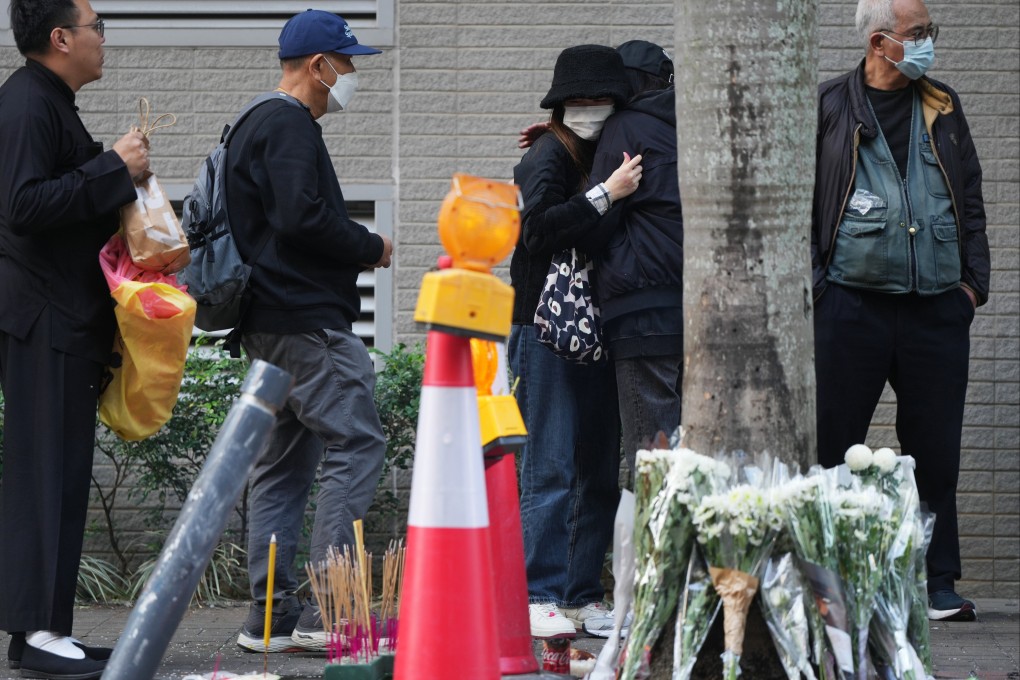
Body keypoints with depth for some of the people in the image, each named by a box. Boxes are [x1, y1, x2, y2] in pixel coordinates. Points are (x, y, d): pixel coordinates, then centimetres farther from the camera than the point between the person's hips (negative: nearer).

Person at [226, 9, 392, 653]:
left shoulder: (258, 126, 21)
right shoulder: (290, 127, -11)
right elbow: (303, 218, -22)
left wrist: (354, 246, 15)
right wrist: (370, 247, -8)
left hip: (270, 327, 11)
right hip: (308, 322, -11)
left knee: (283, 466, 11)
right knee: (356, 447, -11)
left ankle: (271, 617, 11)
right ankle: (325, 610, -16)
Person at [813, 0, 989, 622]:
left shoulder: (943, 109, 15)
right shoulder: (829, 107, 4)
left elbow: (971, 200, 17)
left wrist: (974, 279, 6)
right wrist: (812, 283, -5)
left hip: (937, 308, 3)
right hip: (853, 306, -3)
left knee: (935, 453, 3)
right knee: (831, 449, -1)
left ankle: (939, 585, 9)